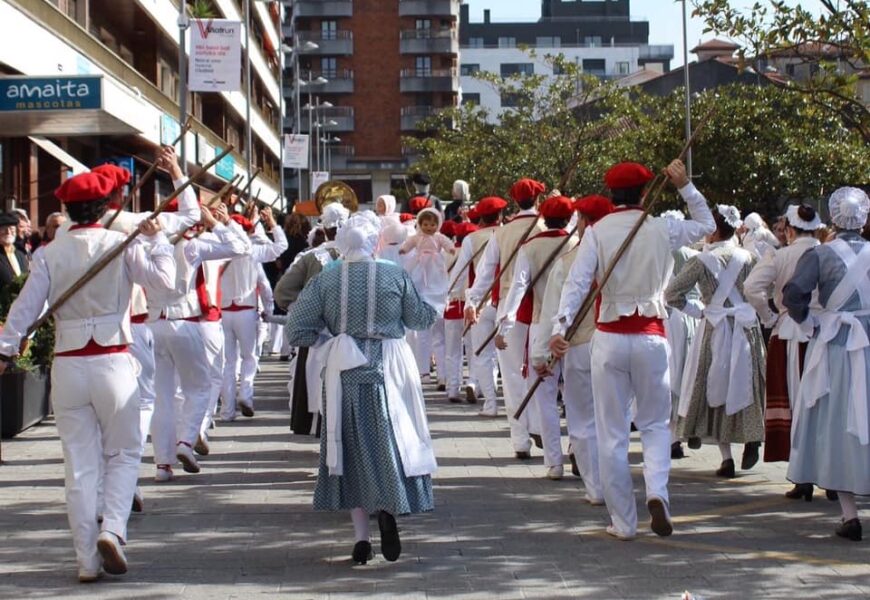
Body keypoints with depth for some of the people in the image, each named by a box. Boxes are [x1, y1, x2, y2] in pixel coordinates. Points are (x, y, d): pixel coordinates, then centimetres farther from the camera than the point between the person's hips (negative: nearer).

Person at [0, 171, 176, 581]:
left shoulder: (51, 253, 2)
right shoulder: (121, 245, -5)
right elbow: (164, 280, -11)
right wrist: (156, 240, 1)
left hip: (67, 364, 2)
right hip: (112, 360, -2)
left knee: (80, 465, 8)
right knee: (124, 452, 15)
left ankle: (87, 560, 11)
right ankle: (112, 529, -7)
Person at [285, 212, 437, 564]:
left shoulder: (325, 280, -3)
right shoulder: (396, 275, -5)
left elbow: (298, 330, -3)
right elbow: (420, 318, 5)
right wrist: (433, 308, 26)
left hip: (344, 372, 1)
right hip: (388, 370, -1)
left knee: (352, 447, 9)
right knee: (392, 441, 8)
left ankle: (361, 536, 5)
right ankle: (388, 507, -20)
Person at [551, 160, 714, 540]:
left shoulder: (596, 233, -3)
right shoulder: (663, 230, 0)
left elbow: (577, 281, -15)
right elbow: (707, 224, 19)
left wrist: (560, 327, -21)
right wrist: (685, 187, 15)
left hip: (609, 338, 0)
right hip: (651, 336, 1)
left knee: (612, 433, 7)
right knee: (655, 424, 16)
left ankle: (623, 522, 10)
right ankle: (656, 491, -10)